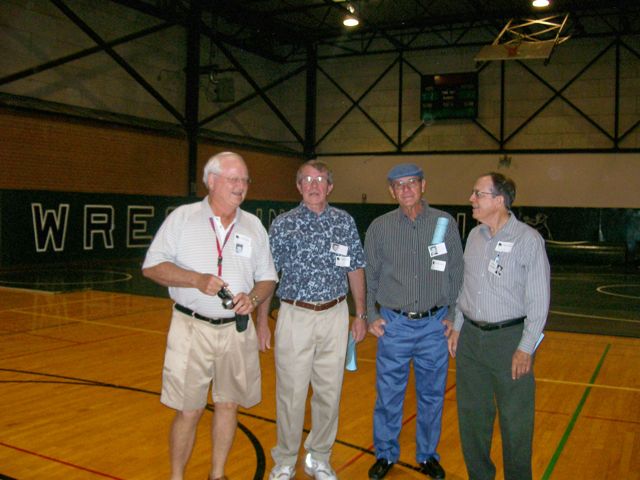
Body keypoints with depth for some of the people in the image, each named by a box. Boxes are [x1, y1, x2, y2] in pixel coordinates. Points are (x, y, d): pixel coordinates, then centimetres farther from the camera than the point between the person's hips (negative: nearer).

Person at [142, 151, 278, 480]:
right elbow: (152, 267, -5)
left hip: (236, 331, 3)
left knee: (228, 405, 12)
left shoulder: (254, 226, 8)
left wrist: (253, 297, -10)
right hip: (192, 329, -3)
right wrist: (197, 280, -18)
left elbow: (268, 278, 11)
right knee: (188, 412, 1)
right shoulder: (182, 218, -1)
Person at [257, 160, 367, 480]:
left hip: (335, 316, 2)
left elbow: (355, 270, 10)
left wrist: (360, 314, 8)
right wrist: (262, 321, -3)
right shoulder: (283, 224, -1)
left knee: (329, 393, 9)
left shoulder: (345, 222, 4)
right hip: (295, 316, -2)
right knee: (291, 393, 3)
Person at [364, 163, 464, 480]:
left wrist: (453, 315, 2)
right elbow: (369, 275, 6)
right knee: (388, 394, 8)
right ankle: (385, 454, 27)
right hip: (394, 325, 0)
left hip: (435, 325, 1)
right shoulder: (379, 227, 0)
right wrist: (371, 316, 1)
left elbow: (456, 273, 5)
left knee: (432, 395, 12)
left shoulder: (445, 223, 0)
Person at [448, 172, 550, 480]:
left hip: (510, 339, -5)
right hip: (470, 338, 6)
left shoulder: (528, 239, -12)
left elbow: (539, 299, -11)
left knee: (515, 419, 6)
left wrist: (526, 348, -13)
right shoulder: (474, 235, 6)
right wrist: (457, 327, 13)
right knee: (471, 414, 15)